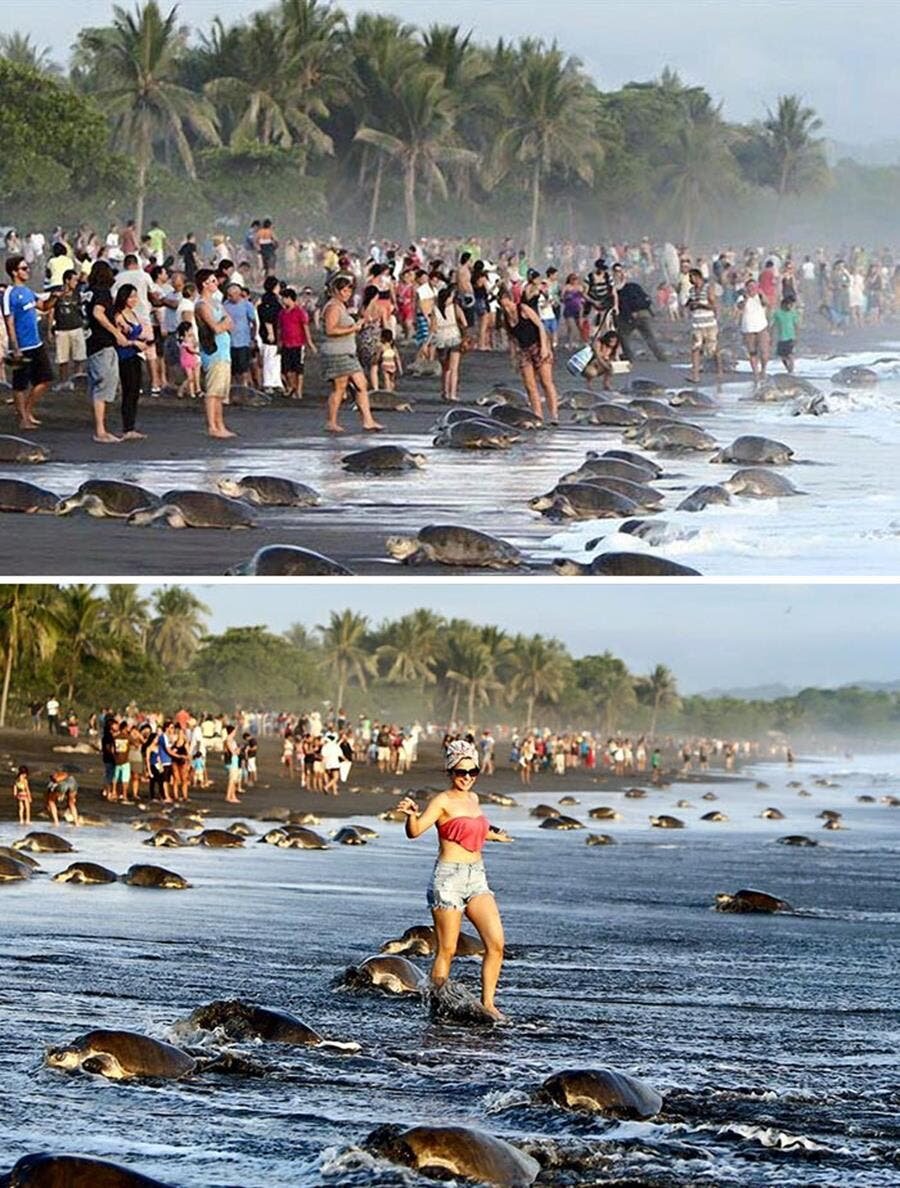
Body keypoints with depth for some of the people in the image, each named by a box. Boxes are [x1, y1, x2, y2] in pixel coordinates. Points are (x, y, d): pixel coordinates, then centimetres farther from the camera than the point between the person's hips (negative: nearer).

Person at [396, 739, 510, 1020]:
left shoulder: (473, 799, 14)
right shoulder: (443, 801, -7)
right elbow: (415, 831, -18)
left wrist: (494, 835, 51)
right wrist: (412, 814, -39)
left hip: (477, 878, 7)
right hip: (449, 878, -7)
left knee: (496, 943, -6)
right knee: (446, 950, -3)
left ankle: (487, 1003, 1)